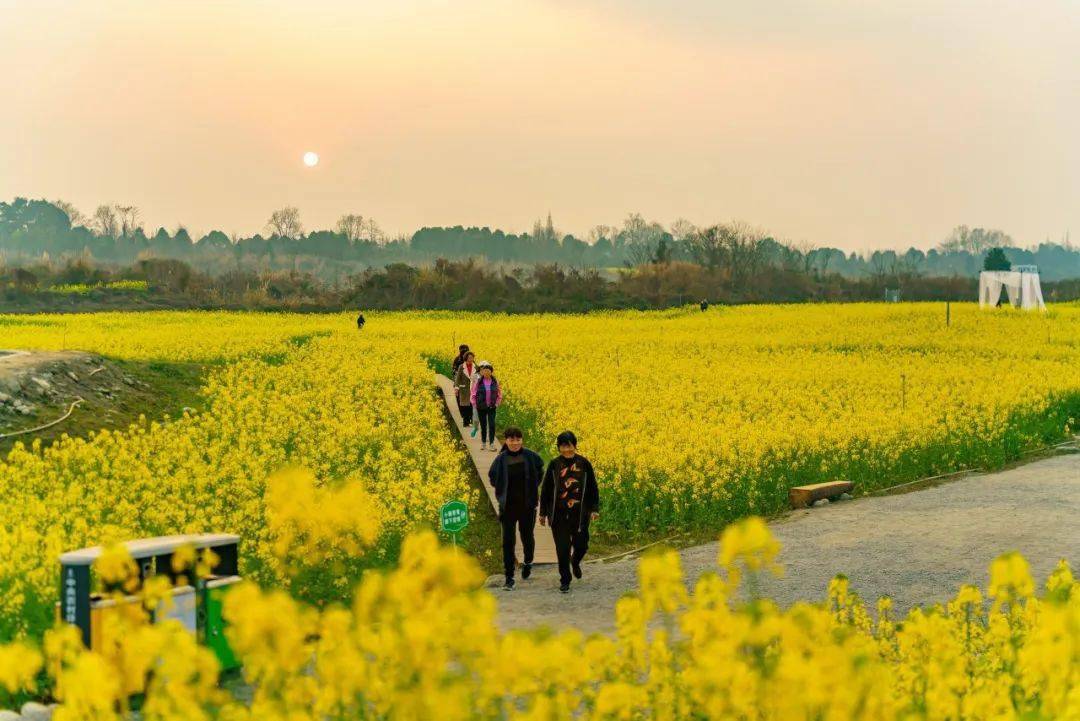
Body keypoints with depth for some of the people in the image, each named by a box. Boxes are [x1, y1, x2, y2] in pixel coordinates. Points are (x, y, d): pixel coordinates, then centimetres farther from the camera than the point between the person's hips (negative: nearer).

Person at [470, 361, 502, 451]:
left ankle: (492, 444, -6)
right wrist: (475, 405, -3)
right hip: (481, 408, 0)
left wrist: (497, 404, -1)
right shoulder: (478, 381, -5)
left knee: (492, 425, -8)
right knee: (483, 425, 8)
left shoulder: (495, 381, -2)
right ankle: (483, 443, 20)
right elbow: (474, 394, 3)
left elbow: (499, 394, 9)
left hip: (492, 408, 0)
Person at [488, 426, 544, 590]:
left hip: (528, 505, 1)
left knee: (527, 536, 12)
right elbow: (493, 479, 8)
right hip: (508, 506, -1)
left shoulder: (530, 457, -5)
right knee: (508, 541, -3)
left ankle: (528, 562, 42)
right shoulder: (501, 460, -7)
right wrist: (504, 491, 0)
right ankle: (509, 577, 2)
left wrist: (532, 488, 4)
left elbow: (540, 472, 12)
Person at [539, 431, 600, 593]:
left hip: (579, 514, 1)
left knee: (581, 545, 6)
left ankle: (575, 562, 41)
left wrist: (594, 509, -1)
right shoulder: (554, 464, -1)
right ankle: (564, 581, 13)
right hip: (559, 515, -1)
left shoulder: (584, 464, 0)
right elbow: (545, 489, 5)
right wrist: (543, 513, 5)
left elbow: (593, 488, 6)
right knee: (562, 549, 0)